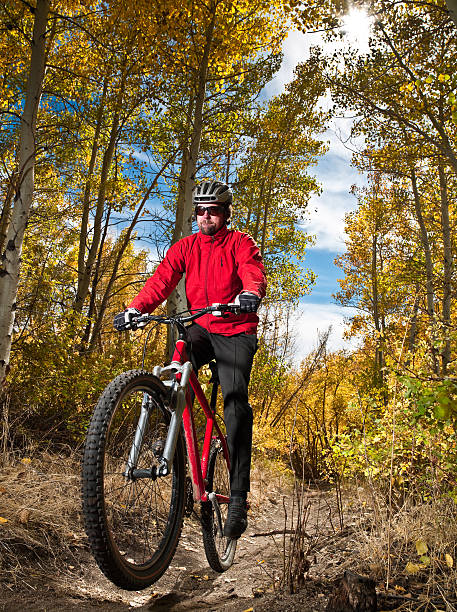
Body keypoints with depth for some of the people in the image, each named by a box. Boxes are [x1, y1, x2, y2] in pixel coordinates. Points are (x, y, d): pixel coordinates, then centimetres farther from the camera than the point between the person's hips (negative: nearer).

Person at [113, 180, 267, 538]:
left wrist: (249, 294, -42)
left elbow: (254, 274, -17)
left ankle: (238, 498, -15)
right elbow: (162, 280, -3)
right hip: (200, 327, 3)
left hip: (236, 332, -3)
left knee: (236, 402, -19)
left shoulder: (240, 243, 2)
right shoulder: (185, 247, 10)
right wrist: (135, 309, -22)